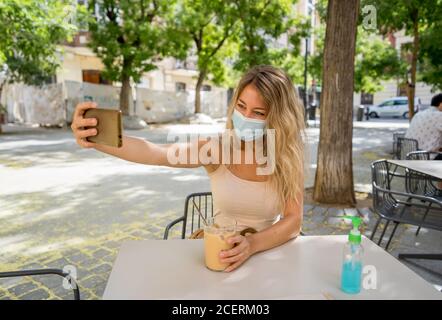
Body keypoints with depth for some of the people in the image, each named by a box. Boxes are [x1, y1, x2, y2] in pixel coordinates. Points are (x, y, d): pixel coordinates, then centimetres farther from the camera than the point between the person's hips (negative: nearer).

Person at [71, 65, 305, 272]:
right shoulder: (217, 148, -14)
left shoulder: (289, 156, -11)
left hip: (268, 249, 1)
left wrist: (253, 244, -33)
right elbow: (156, 153, -30)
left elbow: (293, 221, -15)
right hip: (219, 249, 0)